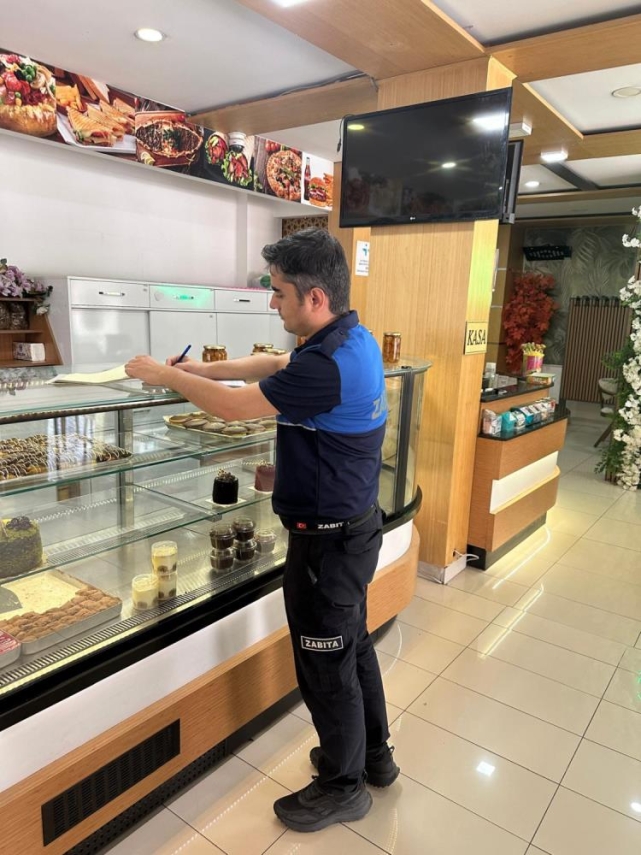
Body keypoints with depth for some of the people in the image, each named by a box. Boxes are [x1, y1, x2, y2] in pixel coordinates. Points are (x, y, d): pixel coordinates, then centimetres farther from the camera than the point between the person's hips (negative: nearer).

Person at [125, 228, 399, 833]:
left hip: (327, 540, -10)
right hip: (355, 524, 10)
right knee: (353, 646, 24)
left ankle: (343, 787, 34)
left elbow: (235, 405, -20)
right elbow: (273, 364, 14)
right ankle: (373, 754, 45)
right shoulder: (353, 339, 2)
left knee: (326, 667, 10)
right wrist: (202, 369, 10)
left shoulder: (327, 363, -29)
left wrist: (166, 375, -5)